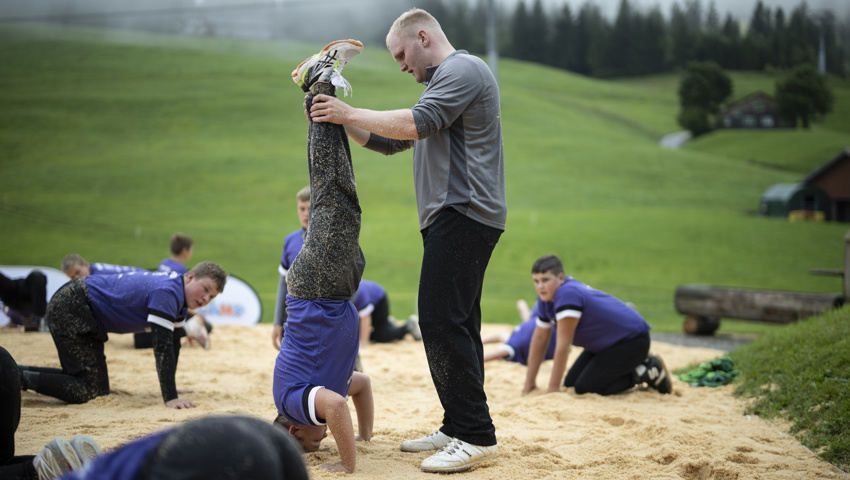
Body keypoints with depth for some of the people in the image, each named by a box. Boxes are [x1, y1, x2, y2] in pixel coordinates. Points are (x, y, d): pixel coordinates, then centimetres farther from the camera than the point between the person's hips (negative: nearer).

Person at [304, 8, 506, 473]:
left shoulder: (463, 70, -6)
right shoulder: (442, 81, 27)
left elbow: (416, 124, -20)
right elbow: (392, 141, 27)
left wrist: (350, 113, -11)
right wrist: (340, 122, 14)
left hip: (464, 212, -11)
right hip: (452, 217, 11)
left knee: (442, 322, -15)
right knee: (454, 325, 10)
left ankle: (476, 435, -13)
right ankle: (457, 429, 15)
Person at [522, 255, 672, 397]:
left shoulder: (568, 294, -31)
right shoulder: (547, 296, -1)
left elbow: (563, 345, -29)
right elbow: (540, 337, 8)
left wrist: (553, 388, -24)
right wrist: (529, 382, 8)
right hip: (605, 344, 10)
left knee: (583, 388, -17)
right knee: (570, 384, 6)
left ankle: (642, 373, -2)